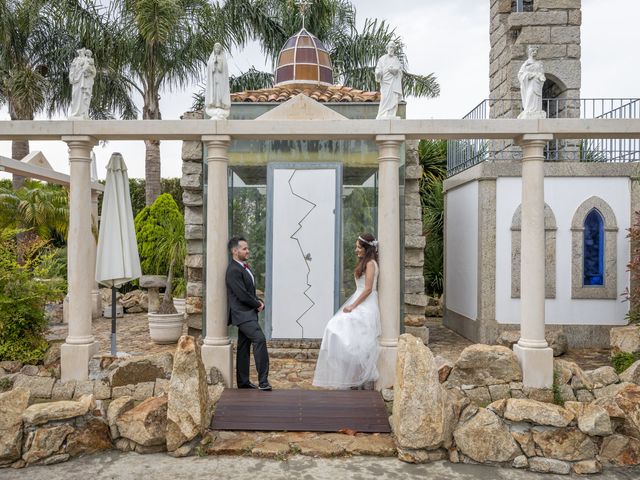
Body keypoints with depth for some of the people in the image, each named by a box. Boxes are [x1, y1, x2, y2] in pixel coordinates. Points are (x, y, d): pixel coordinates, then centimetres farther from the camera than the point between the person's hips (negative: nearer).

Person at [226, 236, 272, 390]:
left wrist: (259, 302, 3)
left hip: (248, 313, 10)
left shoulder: (245, 267, 16)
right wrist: (258, 304, -6)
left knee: (244, 347, 14)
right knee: (260, 339, -21)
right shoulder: (233, 270, -16)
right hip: (242, 314, -10)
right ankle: (263, 381, -20)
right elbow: (242, 295, -21)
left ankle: (243, 382, 22)